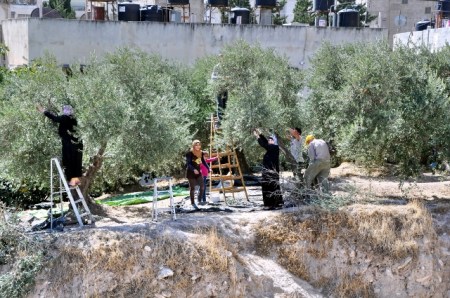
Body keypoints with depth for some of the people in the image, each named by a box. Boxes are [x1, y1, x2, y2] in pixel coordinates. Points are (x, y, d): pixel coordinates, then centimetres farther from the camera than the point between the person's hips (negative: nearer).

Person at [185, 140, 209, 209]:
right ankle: (193, 203, 13)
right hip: (191, 173, -5)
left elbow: (203, 161, 15)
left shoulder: (201, 153, 3)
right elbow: (188, 163, -18)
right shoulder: (189, 153, -15)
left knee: (202, 186, -1)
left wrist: (208, 168, 4)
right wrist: (193, 169, -33)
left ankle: (199, 200, 18)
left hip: (198, 172, 5)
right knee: (192, 188, 2)